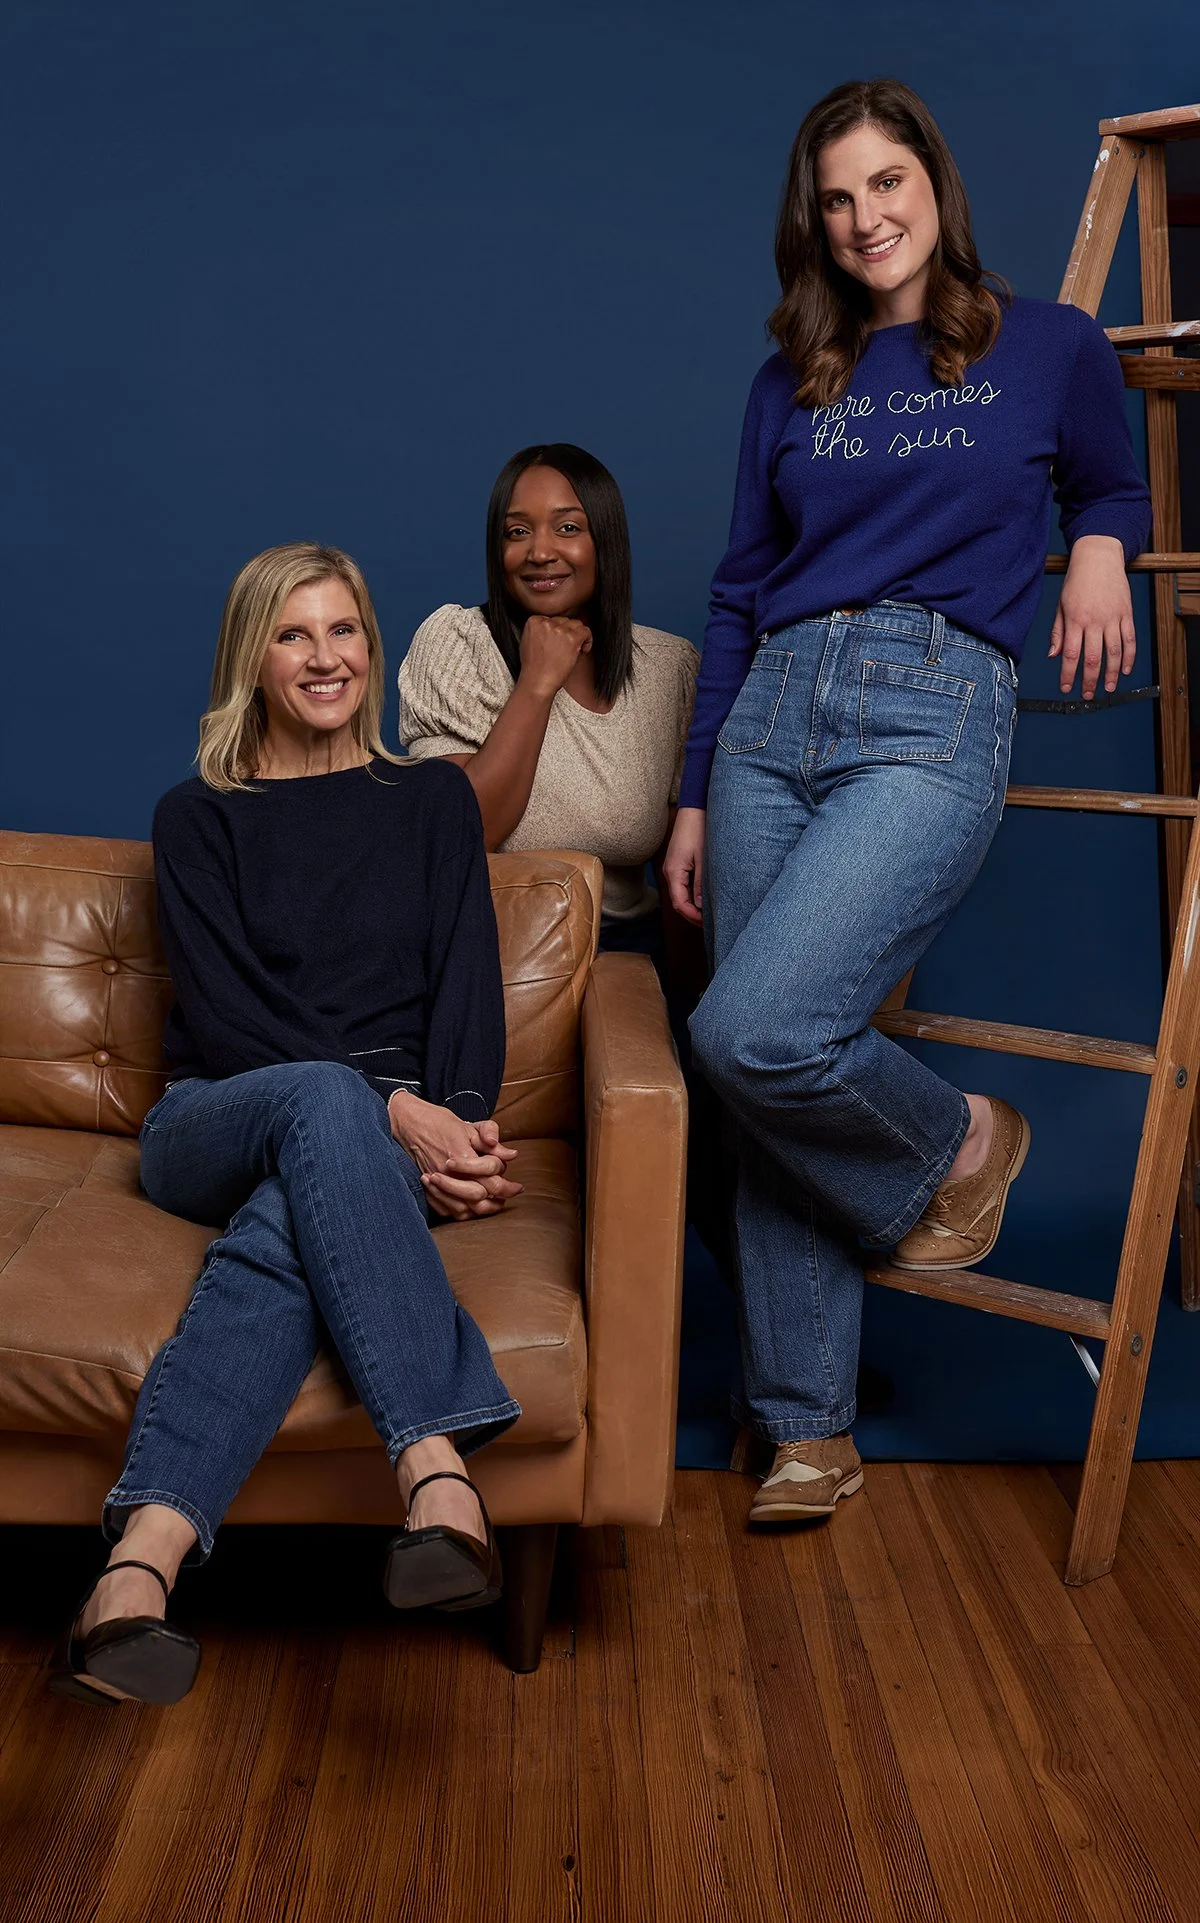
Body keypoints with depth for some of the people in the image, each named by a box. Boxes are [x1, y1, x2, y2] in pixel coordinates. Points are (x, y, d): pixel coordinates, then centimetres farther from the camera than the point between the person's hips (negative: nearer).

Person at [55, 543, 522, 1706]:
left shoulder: (433, 800, 19)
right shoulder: (198, 818, 13)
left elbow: (468, 984, 7)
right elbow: (221, 1013, -1)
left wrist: (458, 1130, -14)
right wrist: (390, 1109, -17)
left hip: (404, 1132, 1)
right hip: (217, 1124, -1)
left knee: (280, 1235, -36)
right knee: (324, 1099, -39)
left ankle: (139, 1566, -53)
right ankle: (440, 1472, -54)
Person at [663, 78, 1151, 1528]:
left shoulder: (1051, 348, 10)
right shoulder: (790, 387, 17)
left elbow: (1114, 487, 26)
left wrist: (1099, 546, 2)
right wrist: (694, 795, 14)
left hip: (936, 716, -4)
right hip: (772, 716, 4)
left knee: (755, 1033, -23)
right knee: (763, 1084, 0)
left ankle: (955, 1144, 10)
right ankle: (806, 1427, 15)